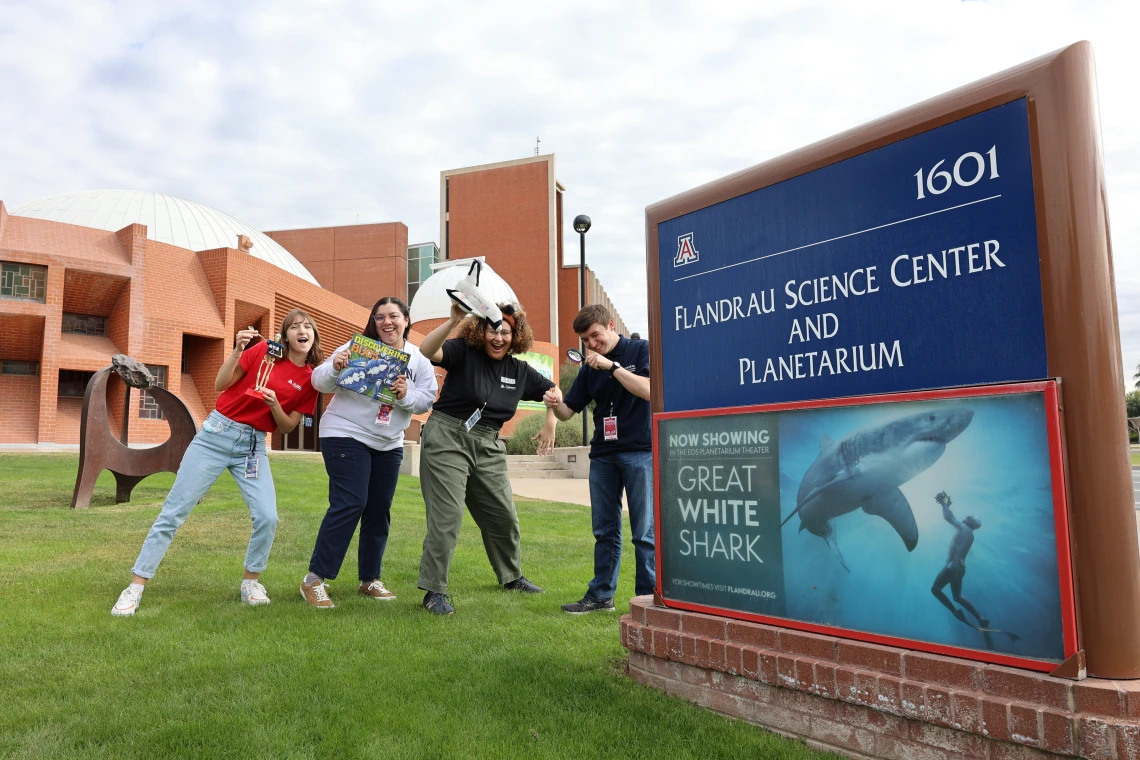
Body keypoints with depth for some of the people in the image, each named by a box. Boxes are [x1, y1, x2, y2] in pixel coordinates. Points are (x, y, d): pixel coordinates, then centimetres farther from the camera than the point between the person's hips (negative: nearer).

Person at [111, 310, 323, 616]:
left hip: (253, 446, 2)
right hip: (218, 432, -2)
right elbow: (220, 384, -5)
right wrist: (237, 350, -18)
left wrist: (274, 405, -15)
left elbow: (287, 427, 4)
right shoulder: (264, 351, -4)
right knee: (174, 510, -1)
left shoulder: (311, 379, 1)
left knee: (267, 517, -14)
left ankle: (250, 581, 11)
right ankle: (135, 587, 9)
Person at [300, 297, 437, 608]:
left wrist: (406, 394, -21)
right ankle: (315, 579, -5)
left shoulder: (419, 359, 3)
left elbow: (427, 399, -2)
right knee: (349, 504, -14)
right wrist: (334, 368, -34)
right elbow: (319, 381, -13)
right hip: (346, 435, -5)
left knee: (379, 511, 8)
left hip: (389, 444, 5)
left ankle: (370, 579, 21)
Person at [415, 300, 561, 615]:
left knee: (504, 516, 13)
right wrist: (453, 320, -38)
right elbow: (427, 351, -26)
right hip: (447, 439, -6)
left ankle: (512, 576, 36)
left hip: (488, 447, 6)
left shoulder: (519, 371, 7)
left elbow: (553, 390, 19)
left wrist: (550, 424, 4)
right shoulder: (464, 352, -8)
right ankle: (434, 591, 0)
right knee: (447, 516, -11)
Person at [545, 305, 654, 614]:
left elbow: (649, 391, -18)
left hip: (639, 451, -5)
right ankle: (601, 595, 21)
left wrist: (612, 366, -20)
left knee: (644, 531, -2)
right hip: (602, 455, 5)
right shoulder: (589, 368, 11)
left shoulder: (640, 350, -2)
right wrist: (554, 405, -12)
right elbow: (569, 410, 10)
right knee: (605, 531, 11)